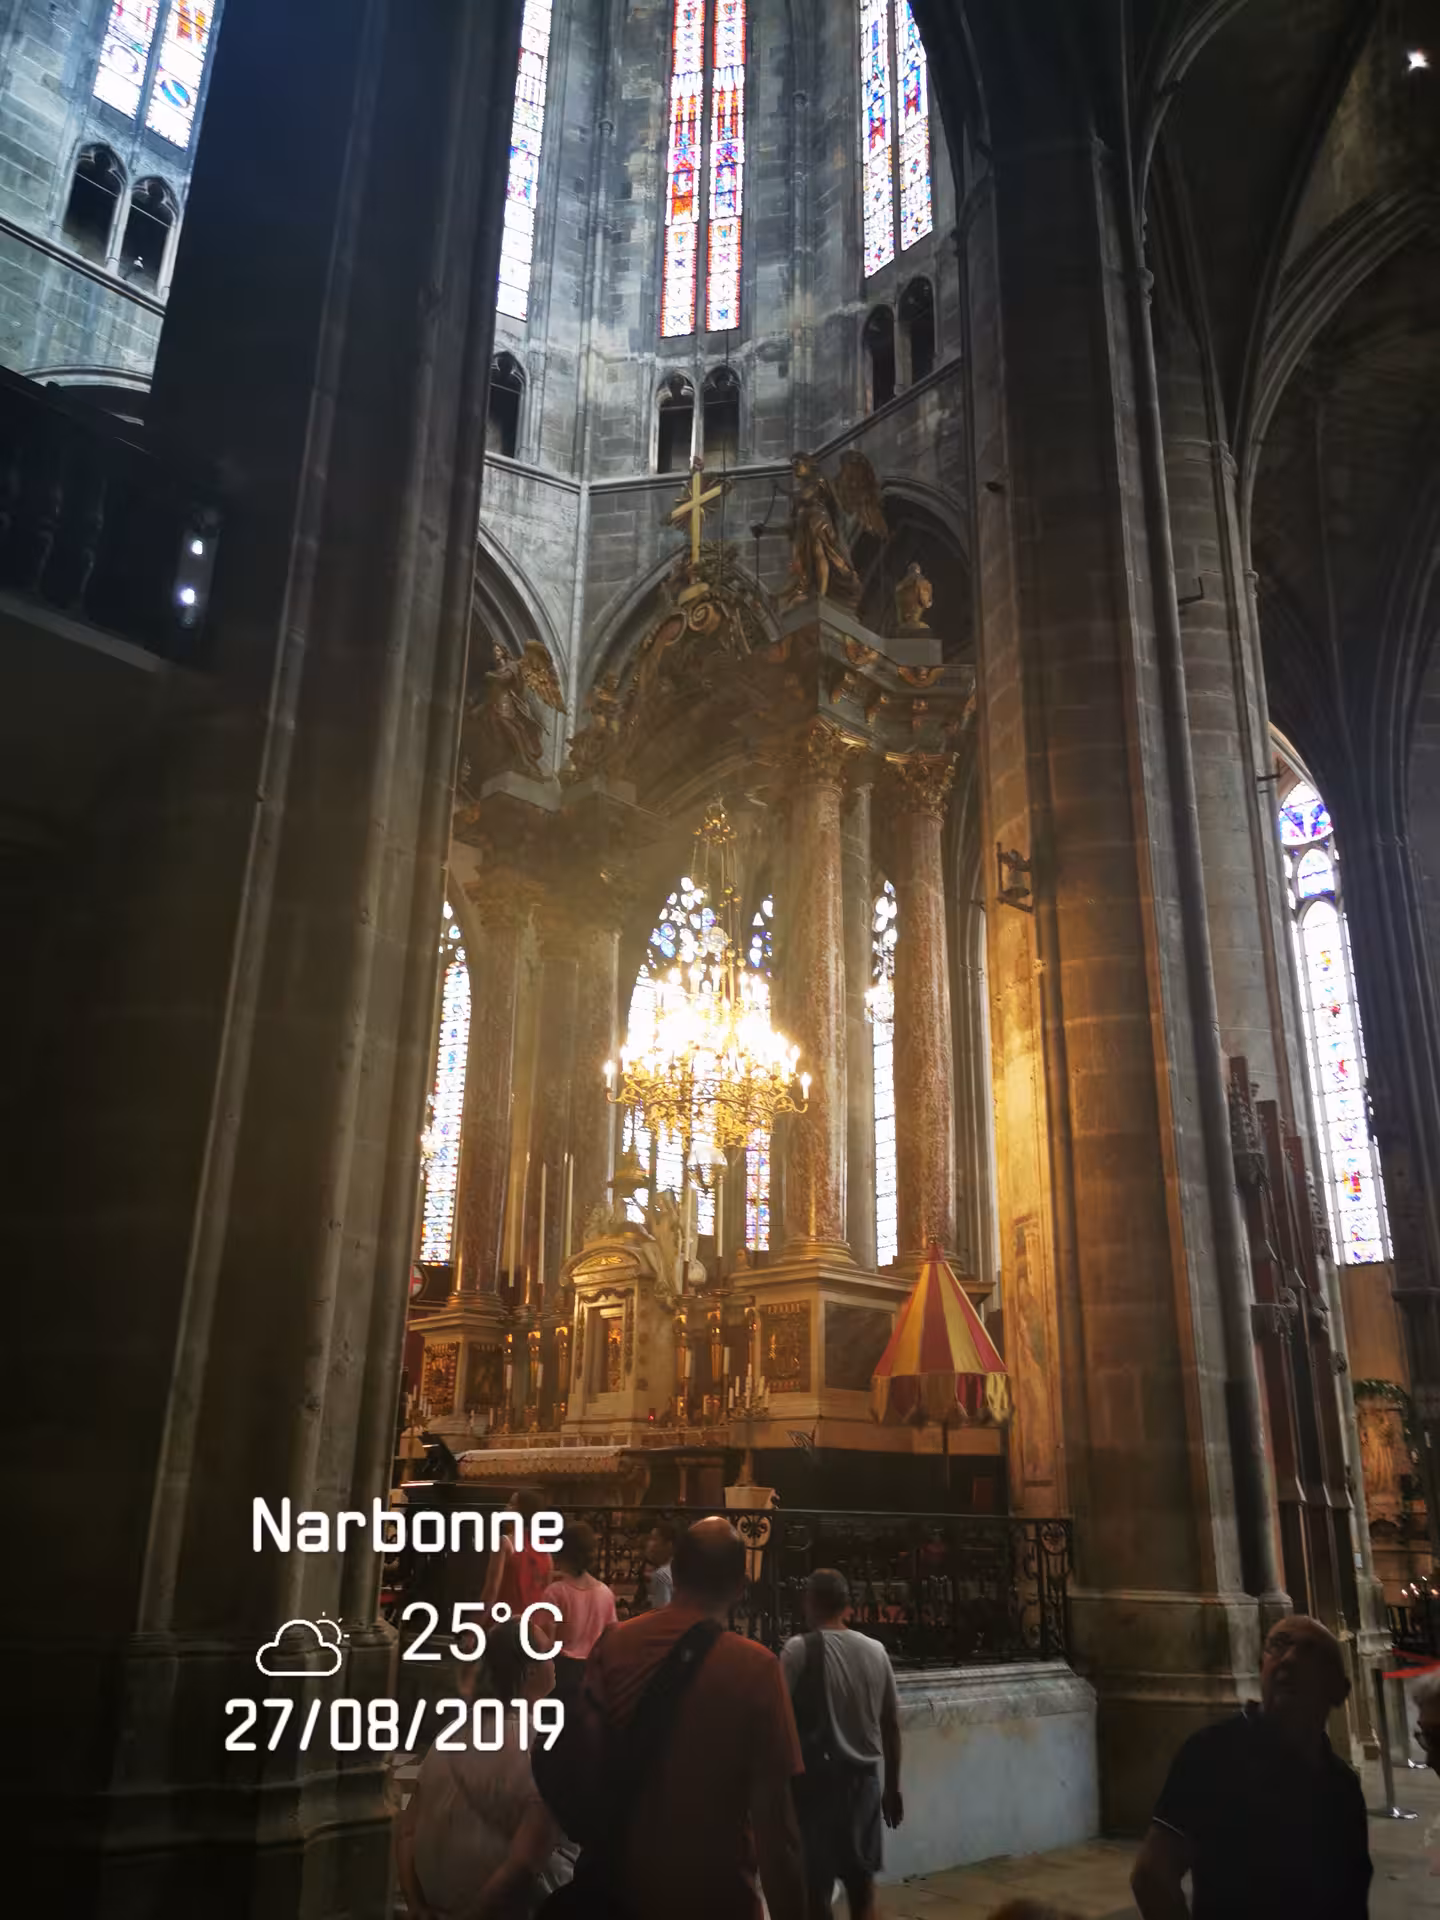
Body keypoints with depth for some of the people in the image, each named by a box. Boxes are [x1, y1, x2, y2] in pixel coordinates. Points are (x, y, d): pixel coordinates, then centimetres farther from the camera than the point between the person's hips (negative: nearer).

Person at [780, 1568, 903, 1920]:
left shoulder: (799, 1649, -12)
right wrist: (893, 1786, 18)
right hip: (864, 1779, 4)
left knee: (816, 1888, 5)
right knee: (862, 1885, 14)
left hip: (817, 1780, -4)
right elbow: (891, 1725, 8)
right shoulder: (876, 1650, 2)